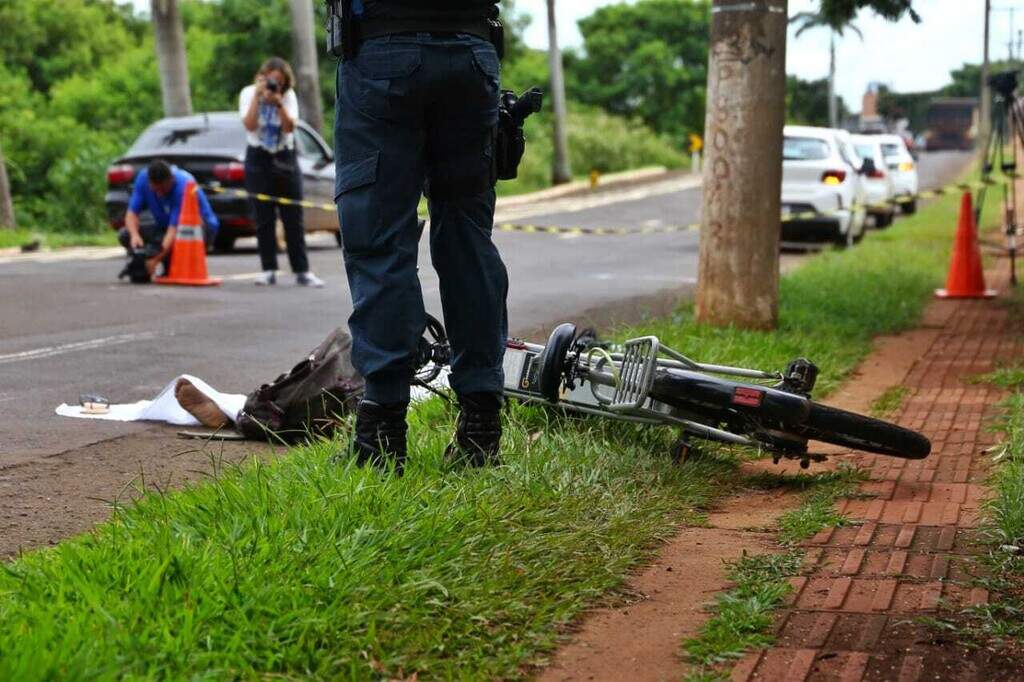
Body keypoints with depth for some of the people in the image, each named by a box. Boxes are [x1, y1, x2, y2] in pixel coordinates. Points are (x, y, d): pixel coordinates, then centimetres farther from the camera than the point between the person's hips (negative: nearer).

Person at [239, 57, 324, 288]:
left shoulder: (289, 96, 0)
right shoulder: (248, 93, -2)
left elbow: (289, 127, -12)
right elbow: (250, 125, -16)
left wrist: (278, 103, -22)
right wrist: (258, 96, -18)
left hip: (285, 159, 1)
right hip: (258, 159, -1)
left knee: (293, 218, -2)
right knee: (264, 219, -1)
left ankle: (302, 271, 0)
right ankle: (269, 271, 3)